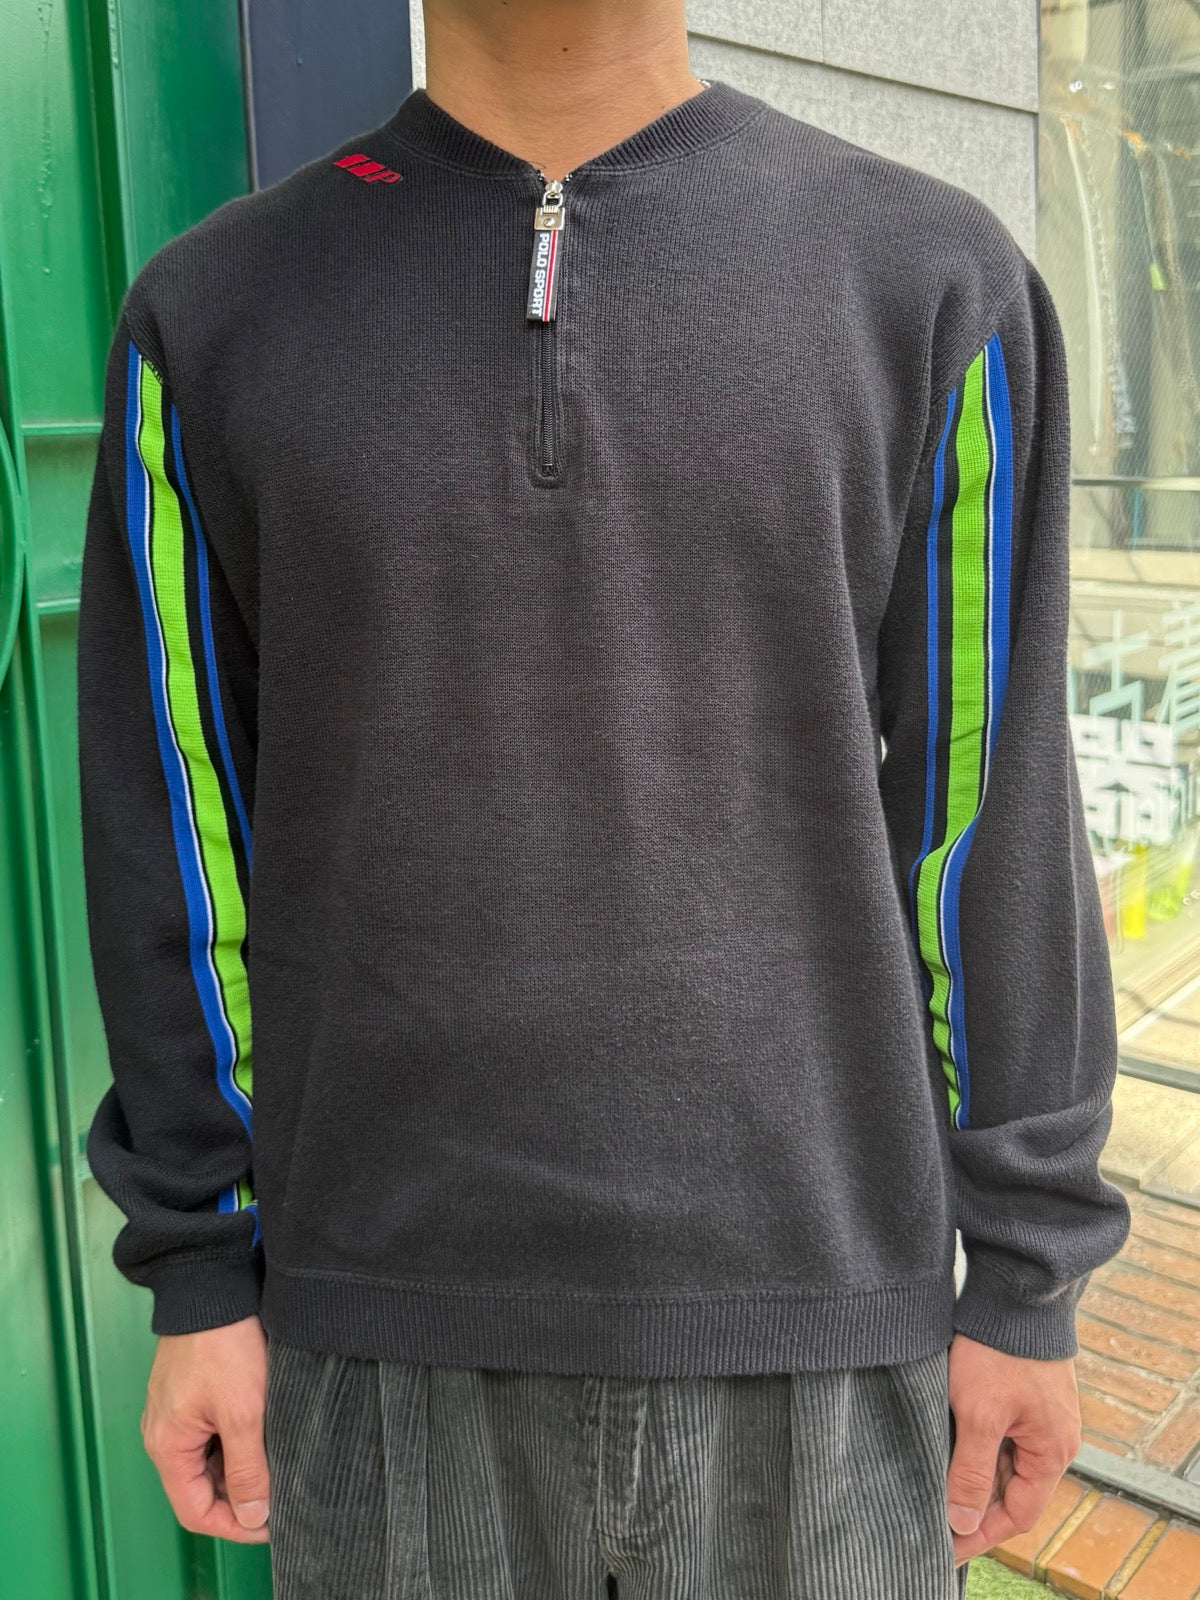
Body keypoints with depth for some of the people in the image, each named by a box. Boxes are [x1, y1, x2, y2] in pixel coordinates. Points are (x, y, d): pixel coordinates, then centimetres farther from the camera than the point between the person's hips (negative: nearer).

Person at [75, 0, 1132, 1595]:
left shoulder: (935, 284, -3)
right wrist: (200, 1274, 3)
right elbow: (180, 824, 1)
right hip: (397, 1306, 1)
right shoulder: (212, 317, -1)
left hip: (803, 1292, 0)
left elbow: (989, 810, -2)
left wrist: (1025, 1276, 1)